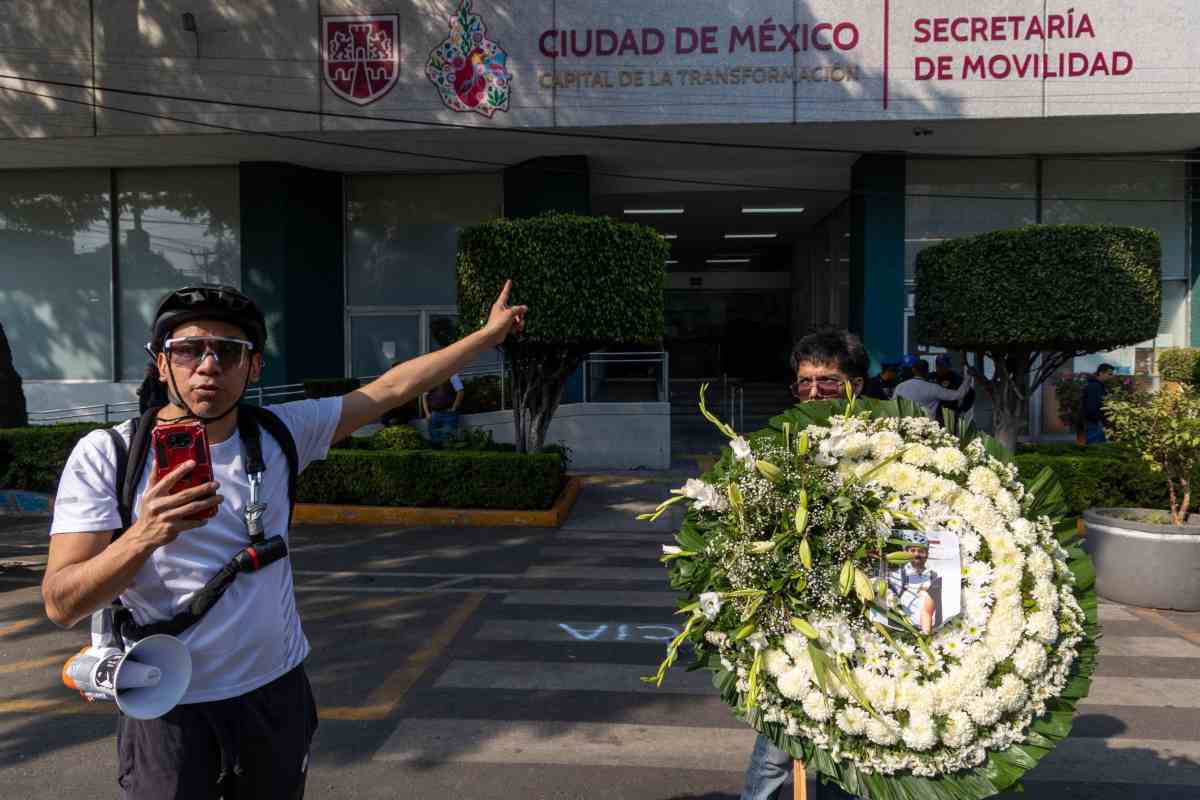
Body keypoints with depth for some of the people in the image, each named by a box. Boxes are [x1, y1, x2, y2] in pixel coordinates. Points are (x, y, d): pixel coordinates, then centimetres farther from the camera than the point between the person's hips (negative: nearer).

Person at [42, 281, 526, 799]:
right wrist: (145, 535, -36)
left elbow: (392, 388, 0)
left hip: (278, 693, 4)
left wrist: (489, 334, 3)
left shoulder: (279, 433, -4)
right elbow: (62, 606, -17)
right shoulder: (105, 455, -12)